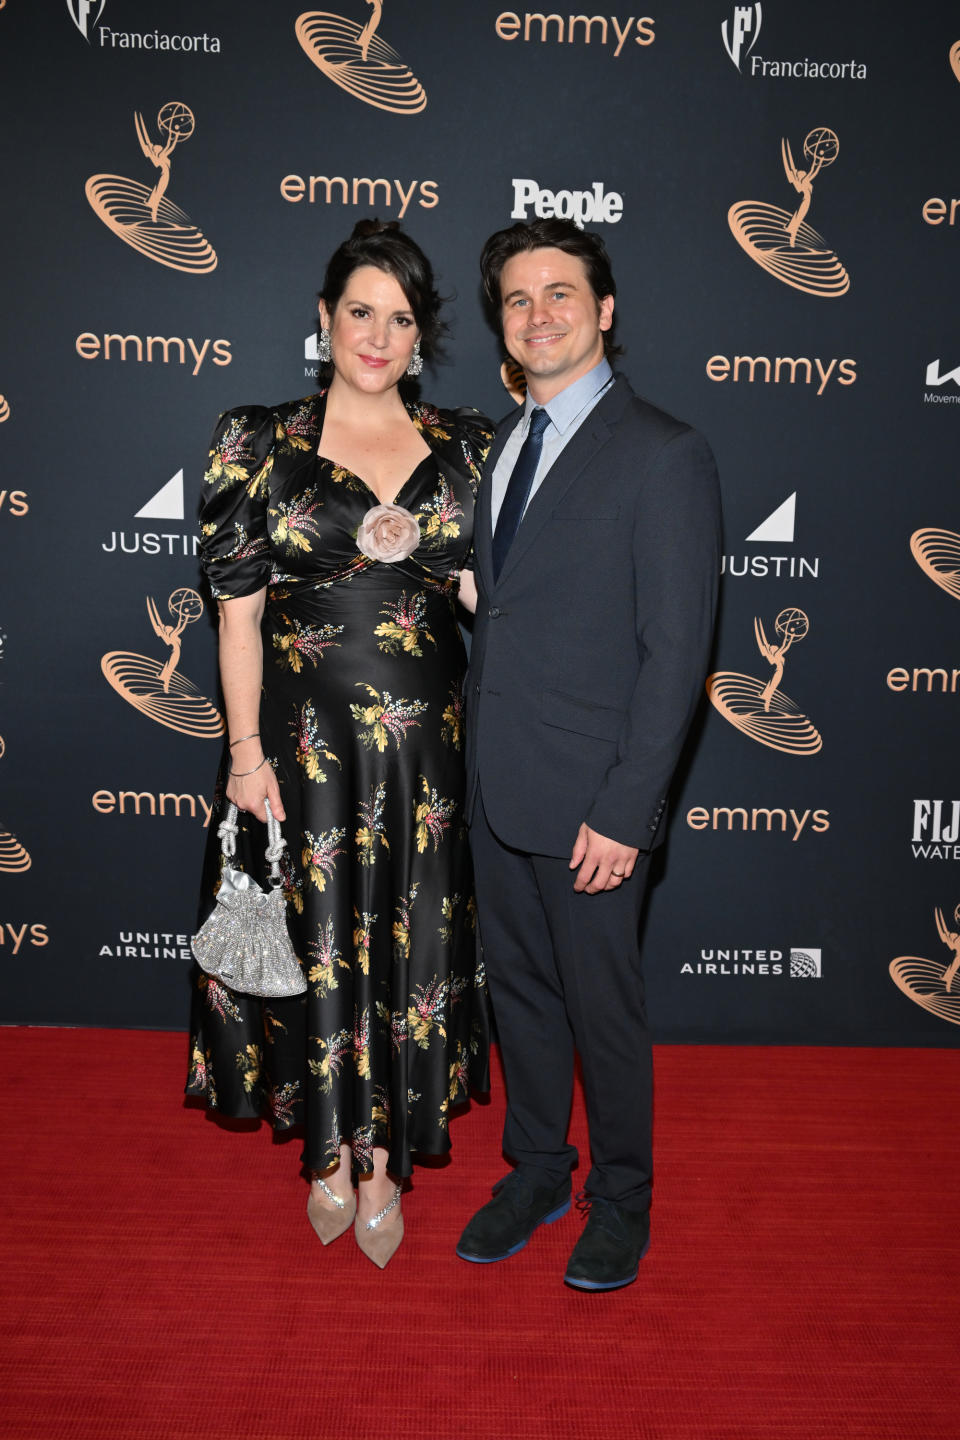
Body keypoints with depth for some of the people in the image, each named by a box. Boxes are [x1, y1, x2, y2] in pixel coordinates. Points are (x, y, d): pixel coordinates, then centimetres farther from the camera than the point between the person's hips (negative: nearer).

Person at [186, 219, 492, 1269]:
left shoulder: (465, 447, 5)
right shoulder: (262, 442, 0)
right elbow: (239, 607, -3)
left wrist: (416, 545, -11)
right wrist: (246, 747, -8)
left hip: (426, 738, 2)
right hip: (304, 733, -1)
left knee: (410, 942, 9)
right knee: (316, 937, 9)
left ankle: (383, 1159, 31)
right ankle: (330, 1152, 33)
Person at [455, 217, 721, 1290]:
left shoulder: (663, 456, -10)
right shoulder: (503, 446, 12)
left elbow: (676, 650, -14)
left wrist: (623, 812, -18)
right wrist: (474, 761, 9)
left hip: (588, 800, -6)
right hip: (494, 788, 7)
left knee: (602, 1006, 9)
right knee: (518, 989, 18)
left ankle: (621, 1202, 32)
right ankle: (536, 1173, 38)